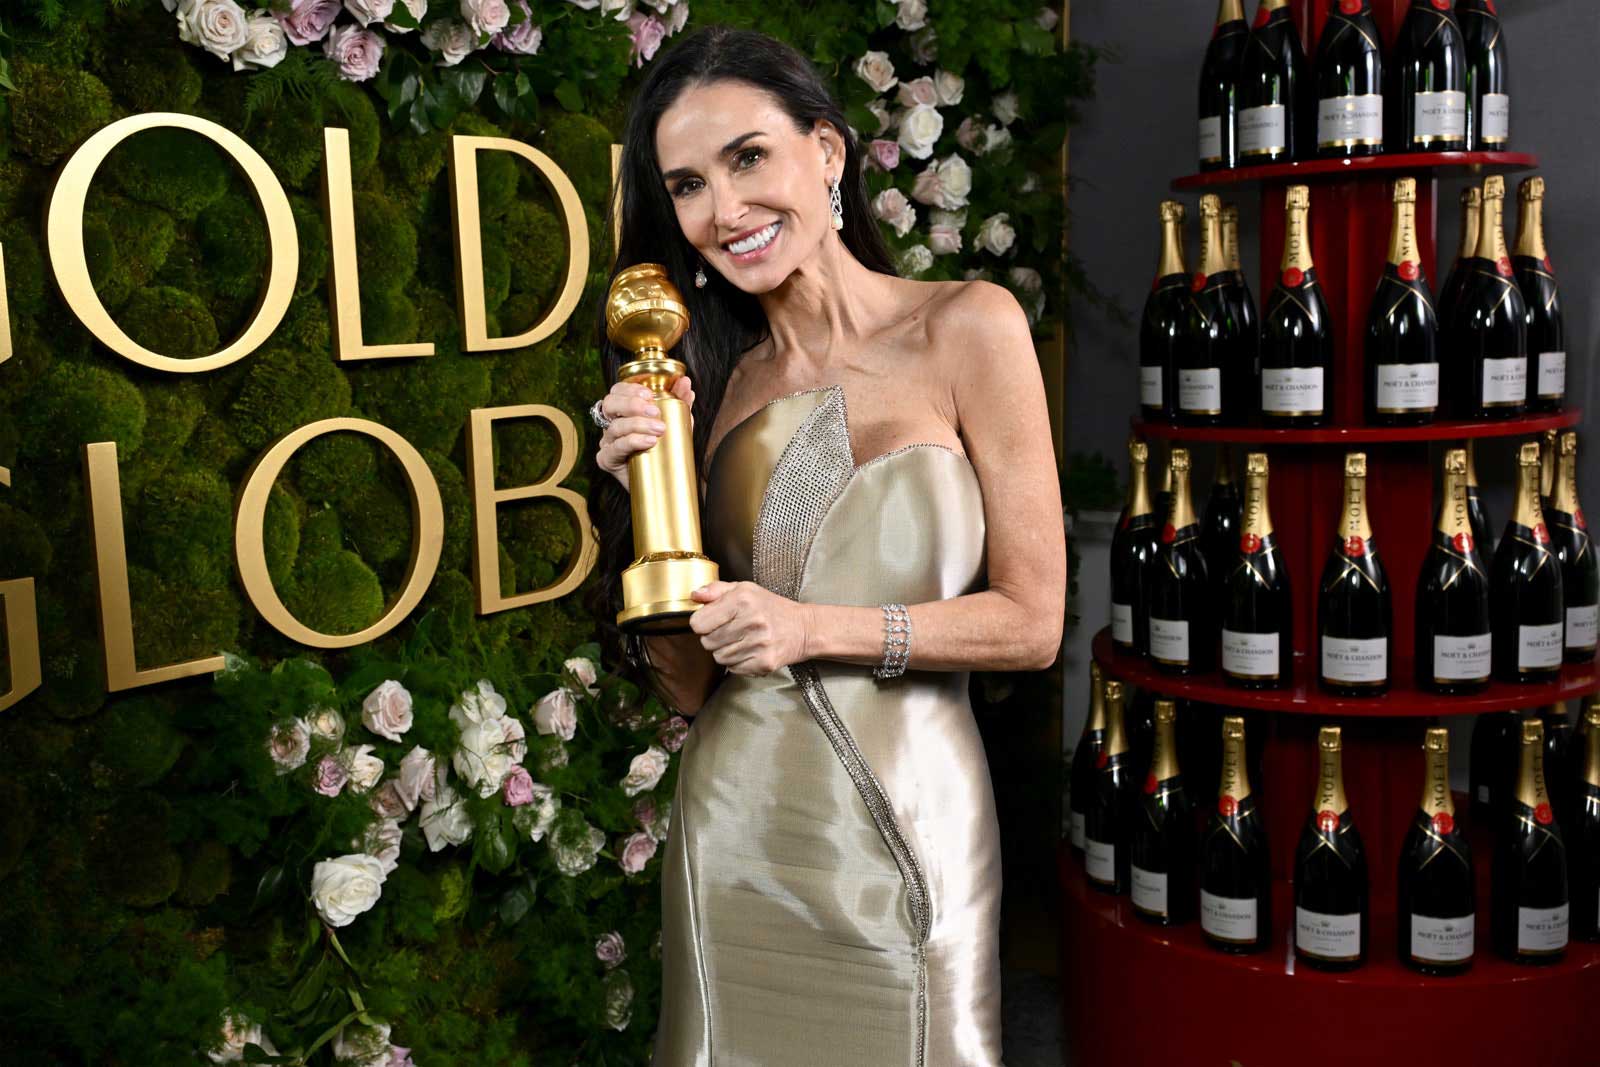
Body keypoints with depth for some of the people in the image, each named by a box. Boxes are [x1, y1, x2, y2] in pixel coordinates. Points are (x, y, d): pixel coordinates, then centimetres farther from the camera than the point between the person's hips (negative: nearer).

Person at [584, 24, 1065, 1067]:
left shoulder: (967, 328, -7)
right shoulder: (713, 381, 3)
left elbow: (1032, 621, -8)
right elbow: (688, 682, 2)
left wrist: (817, 629, -17)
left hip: (908, 831, -2)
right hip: (738, 832, 3)